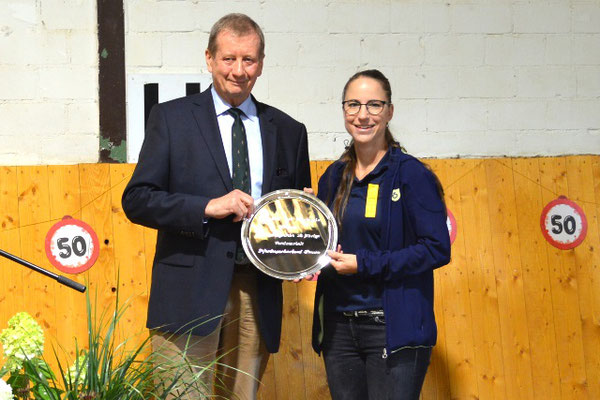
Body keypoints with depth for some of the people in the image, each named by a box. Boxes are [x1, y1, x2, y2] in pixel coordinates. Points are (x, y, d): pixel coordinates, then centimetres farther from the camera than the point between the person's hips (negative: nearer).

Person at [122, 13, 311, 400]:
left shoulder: (288, 131, 13)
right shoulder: (172, 118, 3)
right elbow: (137, 199, -4)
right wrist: (208, 207, -16)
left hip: (258, 294, 3)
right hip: (190, 291, -3)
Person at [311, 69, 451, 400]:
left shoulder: (410, 174, -7)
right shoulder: (334, 177, 12)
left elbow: (437, 249, -13)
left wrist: (364, 264, -15)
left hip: (394, 328, -6)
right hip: (339, 327, 6)